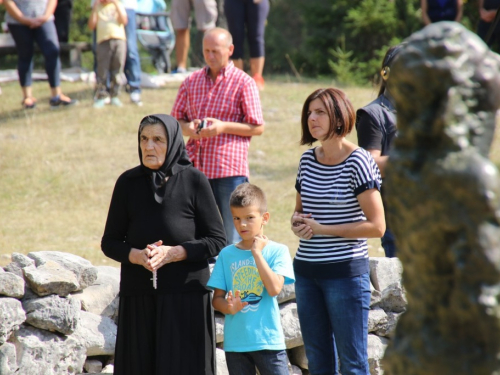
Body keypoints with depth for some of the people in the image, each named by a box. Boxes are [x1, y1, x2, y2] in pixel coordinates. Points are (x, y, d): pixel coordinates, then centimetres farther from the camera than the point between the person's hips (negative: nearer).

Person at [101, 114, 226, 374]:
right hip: (139, 300, 2)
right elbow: (110, 242, 7)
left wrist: (173, 253, -15)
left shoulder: (193, 181, -3)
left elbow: (217, 240, -3)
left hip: (186, 297, -2)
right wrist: (137, 255, -13)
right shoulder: (128, 183, 3)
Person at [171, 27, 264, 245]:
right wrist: (187, 128, -6)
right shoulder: (192, 82, 13)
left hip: (229, 170, -5)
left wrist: (224, 127, -16)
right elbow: (175, 119, 17)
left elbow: (258, 128, -3)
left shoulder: (243, 83, -1)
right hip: (194, 167, 5)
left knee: (231, 237, -4)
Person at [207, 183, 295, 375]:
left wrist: (256, 252, -13)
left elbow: (274, 288, -17)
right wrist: (229, 307, -17)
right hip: (235, 342, 3)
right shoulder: (227, 254, 6)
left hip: (268, 340, -3)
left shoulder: (277, 251, -3)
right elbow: (217, 298, 6)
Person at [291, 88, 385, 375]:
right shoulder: (308, 160, 9)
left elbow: (376, 226, -14)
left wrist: (322, 229, -14)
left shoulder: (358, 162, -11)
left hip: (346, 272, -7)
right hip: (307, 271, 7)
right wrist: (297, 221, 0)